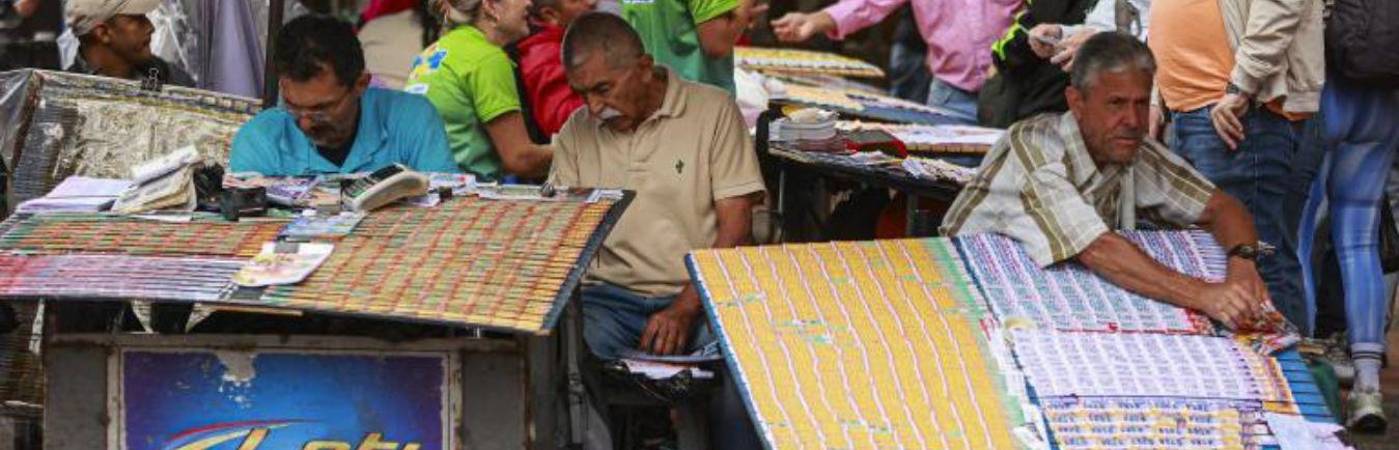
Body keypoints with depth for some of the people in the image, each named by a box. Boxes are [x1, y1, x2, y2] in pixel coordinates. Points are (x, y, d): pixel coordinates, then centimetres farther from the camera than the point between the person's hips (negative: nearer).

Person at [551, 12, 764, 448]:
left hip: (701, 297, -2)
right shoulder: (577, 132, 12)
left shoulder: (713, 110, 1)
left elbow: (735, 227, -3)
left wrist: (684, 310, -14)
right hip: (607, 297, 3)